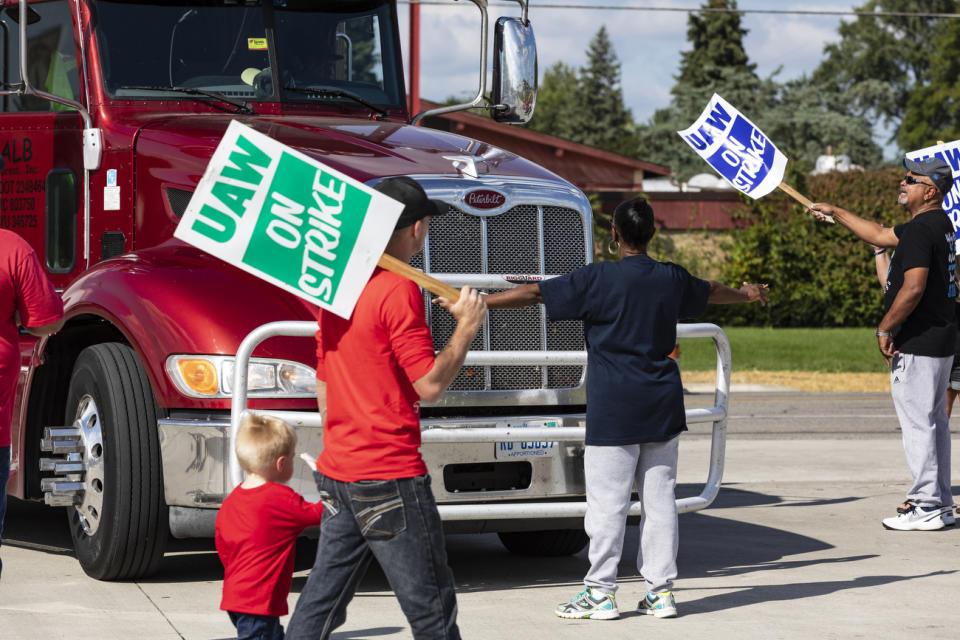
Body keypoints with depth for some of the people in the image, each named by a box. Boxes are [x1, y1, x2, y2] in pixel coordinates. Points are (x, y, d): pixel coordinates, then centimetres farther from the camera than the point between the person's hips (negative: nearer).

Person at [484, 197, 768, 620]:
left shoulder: (597, 279, -10)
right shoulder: (672, 279, 8)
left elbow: (534, 294, -9)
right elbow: (710, 292, 29)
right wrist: (746, 294, 51)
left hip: (613, 410, -5)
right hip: (662, 409, 5)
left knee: (607, 501, -2)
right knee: (659, 498, 9)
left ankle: (601, 593, 1)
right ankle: (660, 589, 12)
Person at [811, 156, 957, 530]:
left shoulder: (920, 230, -18)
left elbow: (913, 288, -26)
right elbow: (880, 235, 28)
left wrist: (885, 328, -16)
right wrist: (836, 213, 34)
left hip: (917, 344, -10)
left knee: (917, 423, -7)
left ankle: (927, 508, -6)